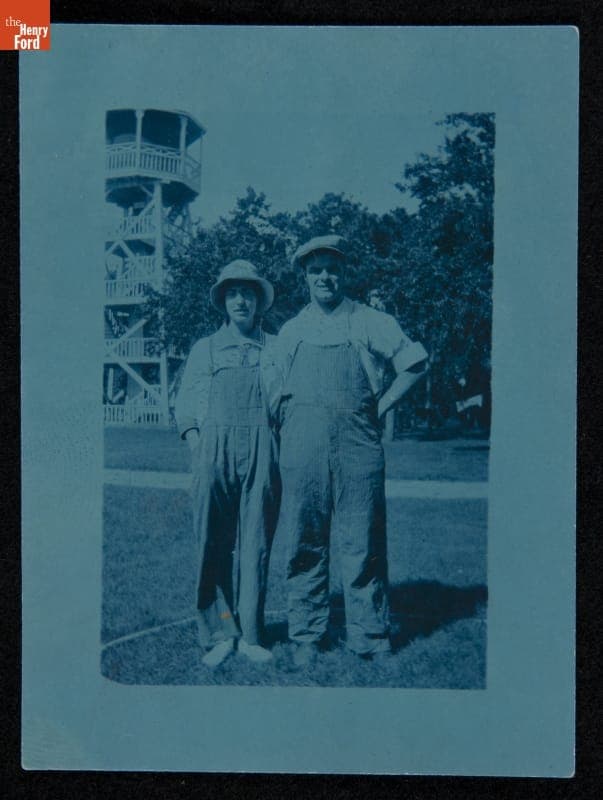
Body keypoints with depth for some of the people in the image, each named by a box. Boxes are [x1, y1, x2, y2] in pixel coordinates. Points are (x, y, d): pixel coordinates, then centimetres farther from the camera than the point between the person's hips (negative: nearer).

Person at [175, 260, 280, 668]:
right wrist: (199, 449, -2)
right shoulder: (205, 349, 15)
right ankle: (219, 634, 5)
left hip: (261, 454, 0)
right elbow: (186, 406, 13)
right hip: (214, 453, 0)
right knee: (215, 545, -2)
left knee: (255, 544, 0)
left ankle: (249, 634, 7)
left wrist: (282, 452, 3)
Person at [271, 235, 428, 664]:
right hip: (302, 447, 2)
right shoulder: (291, 332, 15)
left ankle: (370, 638, 9)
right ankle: (307, 636, 14)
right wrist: (286, 430, 9)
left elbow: (416, 360, 9)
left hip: (356, 444, -2)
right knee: (304, 545, 4)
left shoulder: (370, 323, 7)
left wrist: (381, 406, 4)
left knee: (363, 545, -1)